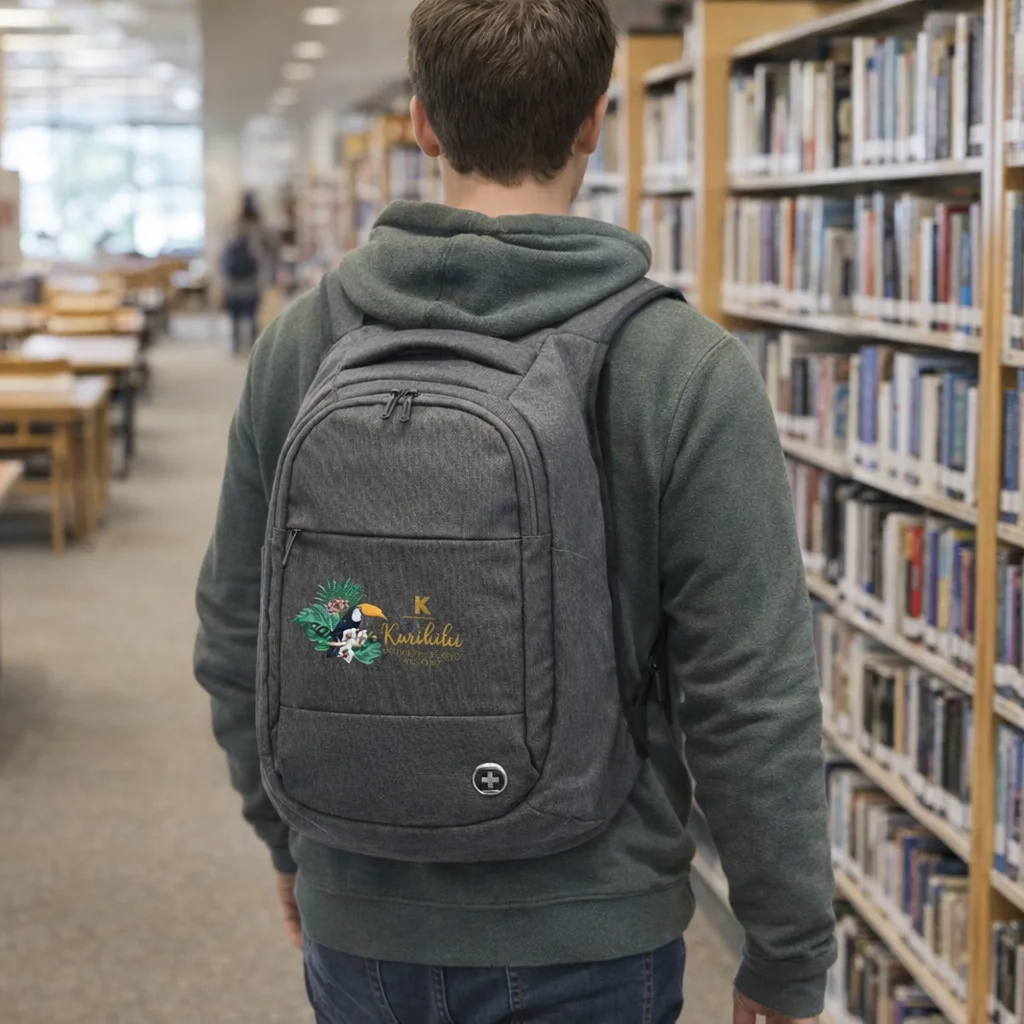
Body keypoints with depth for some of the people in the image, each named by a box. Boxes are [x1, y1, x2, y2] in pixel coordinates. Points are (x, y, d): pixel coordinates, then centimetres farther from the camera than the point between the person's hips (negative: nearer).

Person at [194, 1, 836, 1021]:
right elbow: (752, 703, -14)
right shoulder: (689, 372, -15)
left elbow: (236, 640, 5)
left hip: (356, 924, 3)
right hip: (586, 937, -3)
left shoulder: (299, 343, -4)